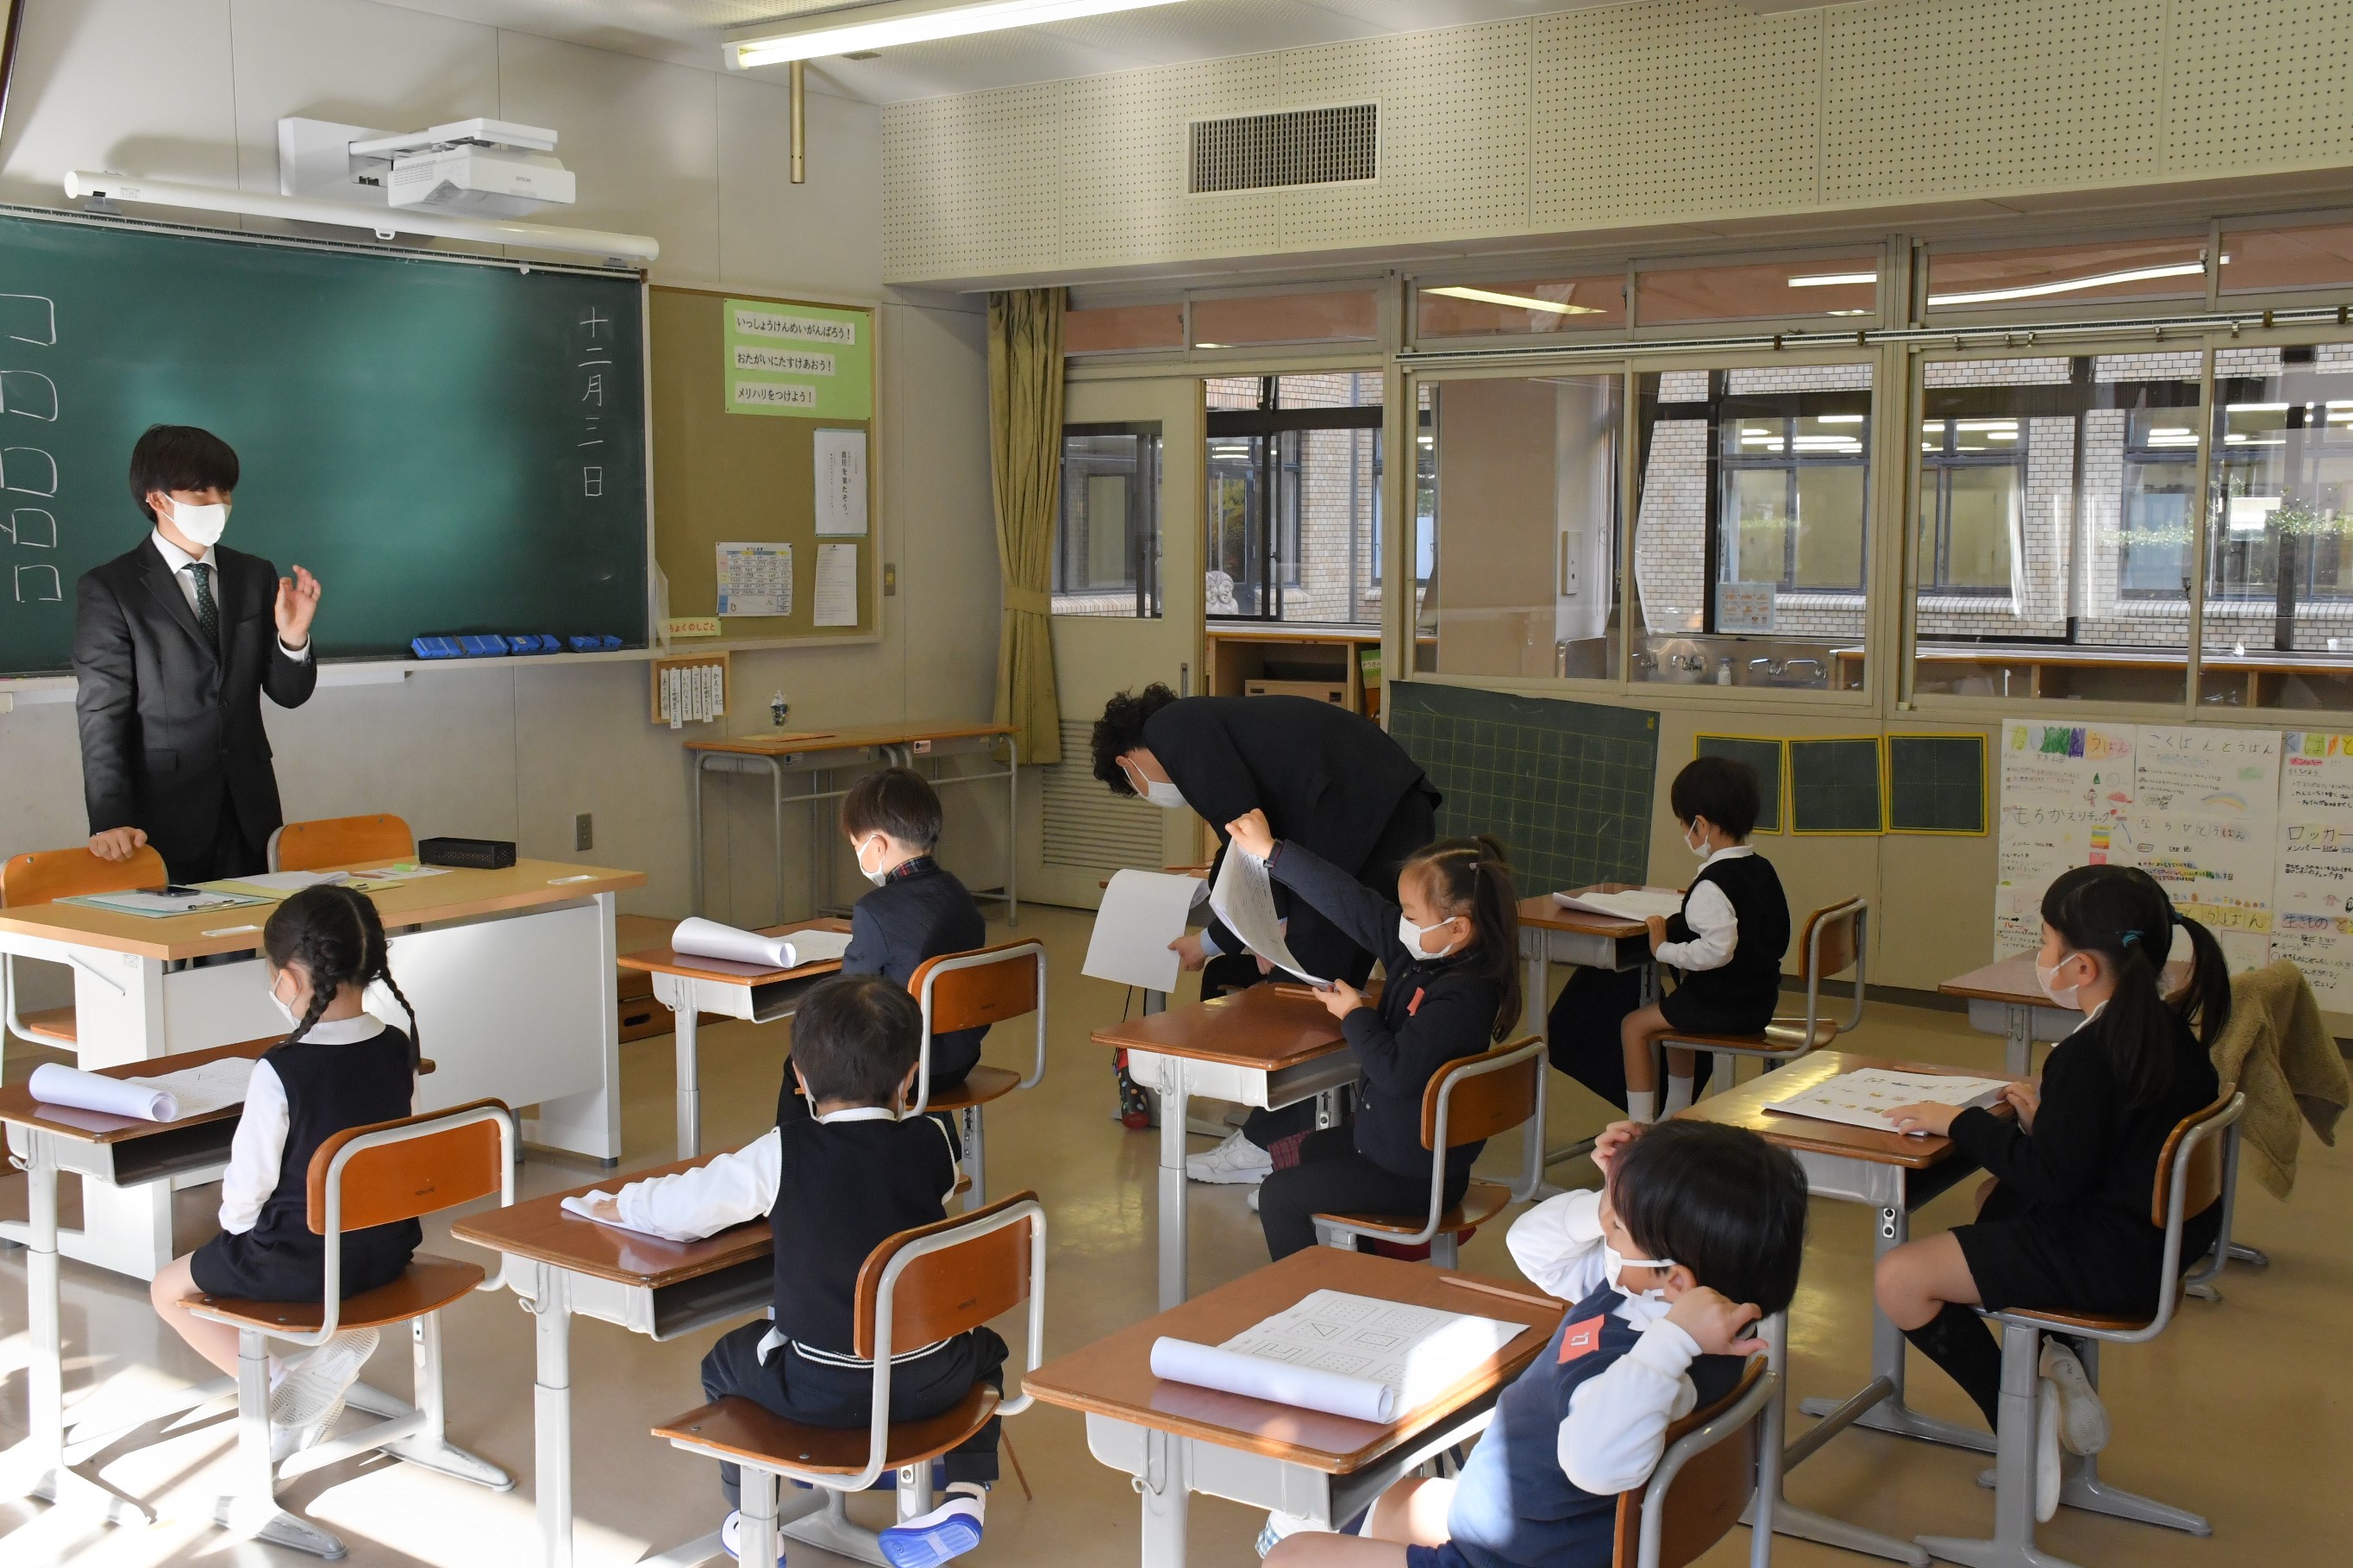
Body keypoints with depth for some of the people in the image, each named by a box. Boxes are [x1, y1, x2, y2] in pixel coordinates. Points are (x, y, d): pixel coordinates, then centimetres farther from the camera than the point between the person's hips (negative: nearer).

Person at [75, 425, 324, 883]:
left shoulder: (256, 577, 11)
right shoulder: (108, 589, -2)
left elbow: (289, 694, 12)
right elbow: (101, 715, -7)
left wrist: (293, 639, -10)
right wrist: (111, 822, -16)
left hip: (249, 812, 4)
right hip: (163, 818, -4)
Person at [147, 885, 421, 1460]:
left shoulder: (281, 1069, -24)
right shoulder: (399, 1048, -6)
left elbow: (248, 1185, -15)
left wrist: (234, 1219, 7)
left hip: (300, 1262, -6)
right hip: (387, 1250, 6)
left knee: (169, 1289, 19)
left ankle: (275, 1385, 5)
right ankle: (347, 1334, 14)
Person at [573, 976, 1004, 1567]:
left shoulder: (782, 1155, -10)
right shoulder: (932, 1145, -4)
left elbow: (680, 1206, -2)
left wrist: (615, 1204, 17)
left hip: (819, 1390, -2)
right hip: (928, 1383, 2)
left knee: (725, 1360, 27)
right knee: (982, 1349, 34)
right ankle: (966, 1490, 15)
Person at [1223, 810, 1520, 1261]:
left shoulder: (1462, 996, -31)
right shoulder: (1420, 950, -6)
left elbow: (1396, 1071, -34)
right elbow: (1351, 902, -3)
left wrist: (1354, 1015, -16)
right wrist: (1269, 851, -1)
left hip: (1414, 1176, -10)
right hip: (1394, 1135, 10)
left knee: (1279, 1195, -6)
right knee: (1312, 1149, 35)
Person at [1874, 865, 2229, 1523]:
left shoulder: (2086, 1055, -24)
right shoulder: (2171, 1030, 4)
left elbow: (2053, 1179, -23)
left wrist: (1963, 1122, -12)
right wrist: (2047, 1115, 10)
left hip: (2112, 1258, -10)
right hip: (2162, 1233, 10)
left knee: (1901, 1278, -11)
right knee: (1995, 1197, 35)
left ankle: (2024, 1414, -2)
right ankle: (2055, 1363, 23)